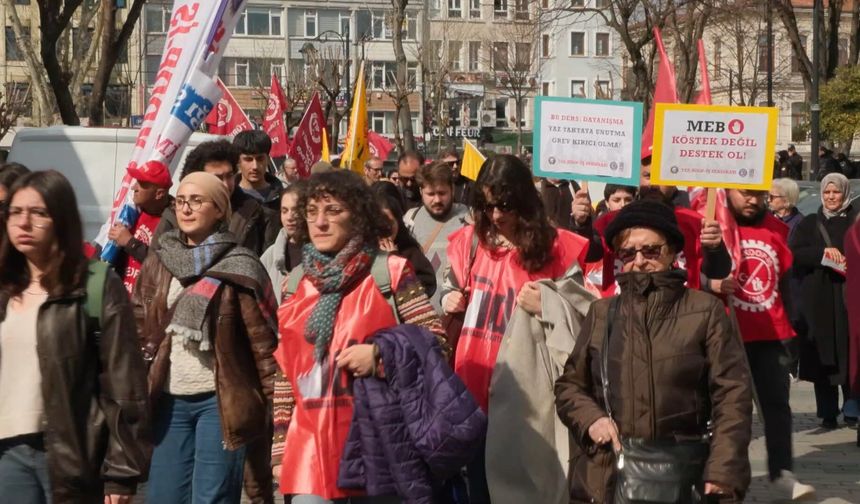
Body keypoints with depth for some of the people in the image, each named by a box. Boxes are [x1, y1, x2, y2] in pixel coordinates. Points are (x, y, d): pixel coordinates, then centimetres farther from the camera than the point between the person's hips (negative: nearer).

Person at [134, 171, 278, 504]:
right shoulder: (157, 263, 10)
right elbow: (139, 330, 13)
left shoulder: (239, 268, -4)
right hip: (169, 400, 5)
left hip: (221, 401, -5)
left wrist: (274, 405, -10)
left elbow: (264, 343, -6)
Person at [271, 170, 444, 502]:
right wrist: (280, 448, 11)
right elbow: (284, 370, 14)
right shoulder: (297, 283, 11)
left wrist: (380, 355, -17)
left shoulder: (391, 271, -1)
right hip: (311, 443, 3)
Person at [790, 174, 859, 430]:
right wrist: (822, 252, -13)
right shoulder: (809, 224, 12)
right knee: (823, 355, -1)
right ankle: (828, 412, 3)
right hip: (818, 300, 1)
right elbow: (794, 254, 1)